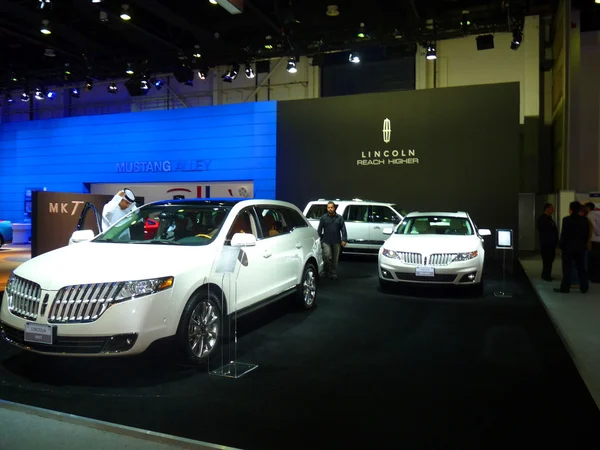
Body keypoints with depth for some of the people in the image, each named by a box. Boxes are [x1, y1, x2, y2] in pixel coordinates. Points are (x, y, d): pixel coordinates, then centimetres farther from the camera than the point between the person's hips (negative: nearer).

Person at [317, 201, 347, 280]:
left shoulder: (339, 218, 4)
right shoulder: (323, 218, 3)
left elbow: (343, 229, 2)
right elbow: (319, 230, 4)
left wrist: (344, 239, -6)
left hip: (336, 241, 1)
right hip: (326, 241, -1)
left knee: (335, 259, 7)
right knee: (327, 256, -16)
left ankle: (334, 274, 18)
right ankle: (328, 271, 7)